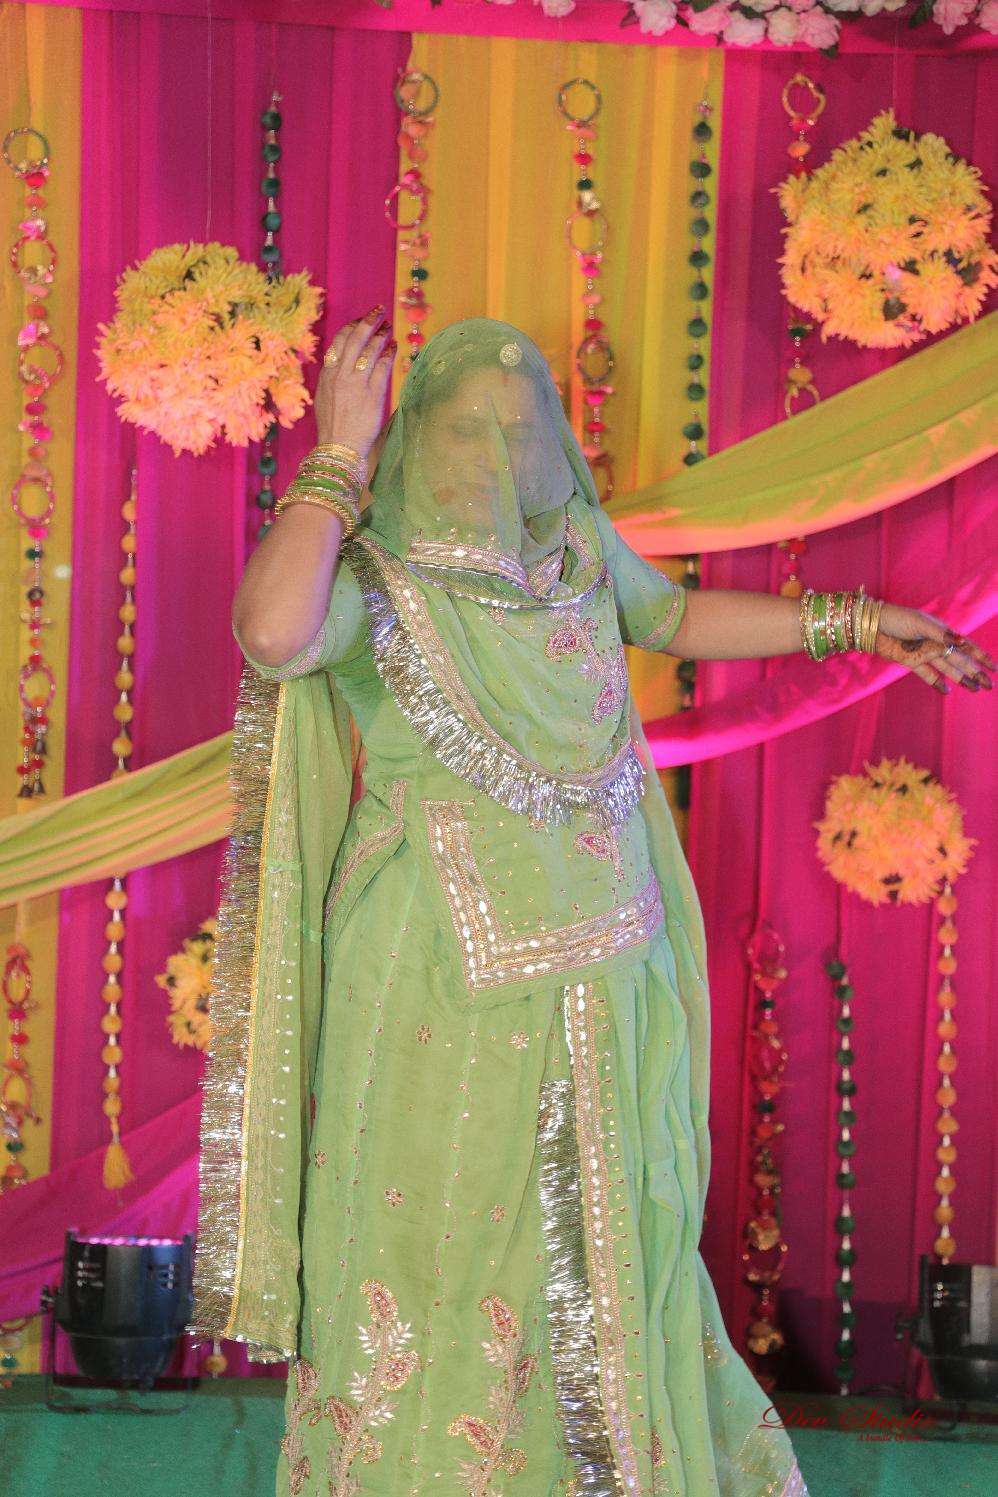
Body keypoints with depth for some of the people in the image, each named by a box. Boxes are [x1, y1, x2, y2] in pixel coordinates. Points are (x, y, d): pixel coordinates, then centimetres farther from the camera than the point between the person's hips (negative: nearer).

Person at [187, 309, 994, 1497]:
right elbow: (271, 635, -39)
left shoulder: (574, 543, 1)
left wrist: (854, 623, 18)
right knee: (429, 1273, 5)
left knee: (607, 1249, 21)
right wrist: (337, 458, -27)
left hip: (596, 981, 6)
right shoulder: (368, 568, -16)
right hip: (440, 993, -6)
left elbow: (671, 617, 21)